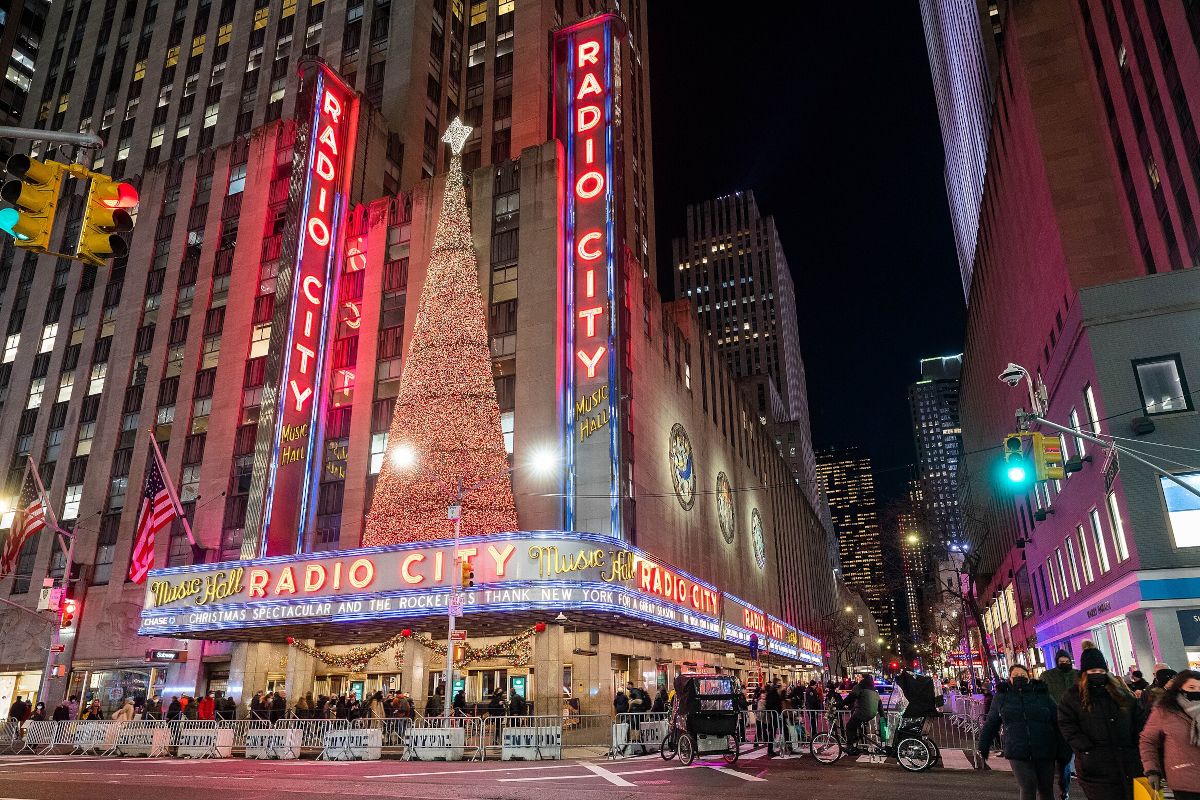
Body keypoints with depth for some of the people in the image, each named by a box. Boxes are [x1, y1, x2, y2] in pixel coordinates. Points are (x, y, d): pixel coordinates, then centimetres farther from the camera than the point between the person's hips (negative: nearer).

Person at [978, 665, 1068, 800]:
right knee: (1027, 788, -13)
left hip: (1044, 752, 2)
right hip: (1017, 753, -1)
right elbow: (991, 723, 13)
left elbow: (1057, 724, 7)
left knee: (1046, 789, 10)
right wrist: (984, 746, 12)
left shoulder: (1043, 695, 7)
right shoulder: (1002, 696, 6)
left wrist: (1062, 751, 2)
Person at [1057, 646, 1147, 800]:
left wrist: (1138, 744, 4)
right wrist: (1087, 748, -14)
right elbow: (1067, 726, -5)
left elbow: (1140, 718, 15)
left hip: (1129, 763, 4)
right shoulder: (1072, 696, 1)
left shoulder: (1120, 692, 14)